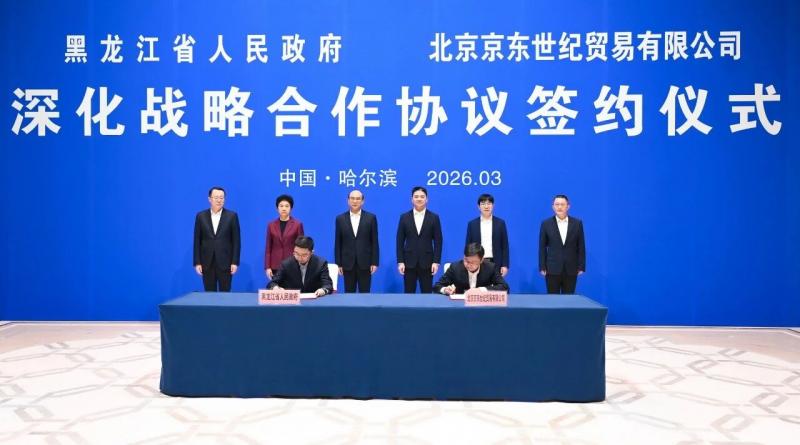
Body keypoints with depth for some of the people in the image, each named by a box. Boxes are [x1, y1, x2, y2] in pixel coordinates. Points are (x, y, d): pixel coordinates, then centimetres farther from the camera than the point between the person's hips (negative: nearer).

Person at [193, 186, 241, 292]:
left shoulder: (232, 216, 1)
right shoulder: (201, 216, 5)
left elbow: (236, 241, -1)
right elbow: (197, 241, 5)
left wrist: (235, 262, -6)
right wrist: (197, 263, -1)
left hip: (225, 263, -1)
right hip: (207, 263, 2)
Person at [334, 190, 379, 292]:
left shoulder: (371, 218, 1)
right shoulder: (340, 219, 4)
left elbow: (374, 242, 1)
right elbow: (338, 243, 5)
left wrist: (374, 262, -4)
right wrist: (338, 264, 1)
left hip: (365, 263, -1)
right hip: (348, 264, 1)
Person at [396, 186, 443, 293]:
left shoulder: (434, 217, 2)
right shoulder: (404, 217, 4)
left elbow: (438, 241, 1)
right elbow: (400, 241, 3)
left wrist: (436, 261, -6)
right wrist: (400, 261, -4)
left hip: (427, 262, -1)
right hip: (409, 262, 1)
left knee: (427, 293, 3)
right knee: (409, 293, 5)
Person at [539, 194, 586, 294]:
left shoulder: (577, 223, 4)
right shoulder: (546, 224, 2)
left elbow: (581, 247, 5)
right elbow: (542, 247, 2)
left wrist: (581, 266, 0)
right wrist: (542, 267, -3)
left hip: (571, 269, 1)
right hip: (553, 269, -1)